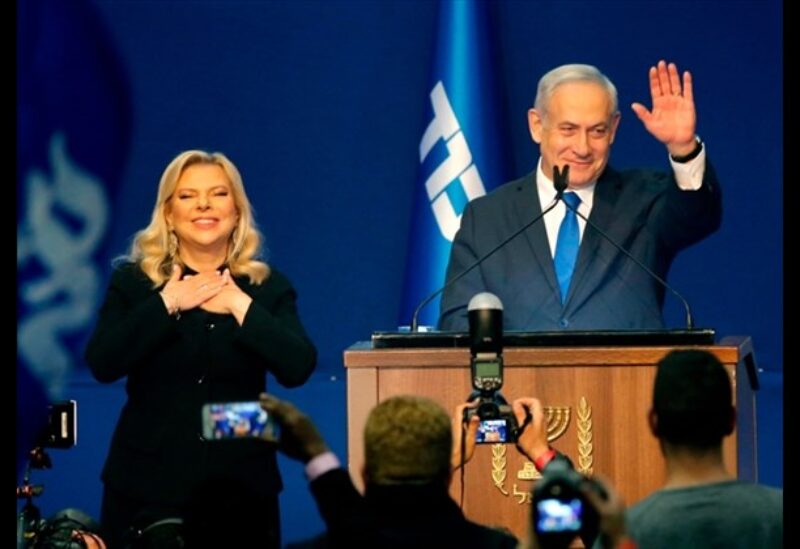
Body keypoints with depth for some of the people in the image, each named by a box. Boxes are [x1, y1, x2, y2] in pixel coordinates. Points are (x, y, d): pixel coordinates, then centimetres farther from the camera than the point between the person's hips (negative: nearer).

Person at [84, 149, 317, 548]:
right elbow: (102, 364, -11)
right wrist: (167, 303, -13)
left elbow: (298, 368, -10)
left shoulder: (267, 286, 5)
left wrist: (239, 305, -13)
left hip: (242, 487, 1)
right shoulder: (133, 281, 2)